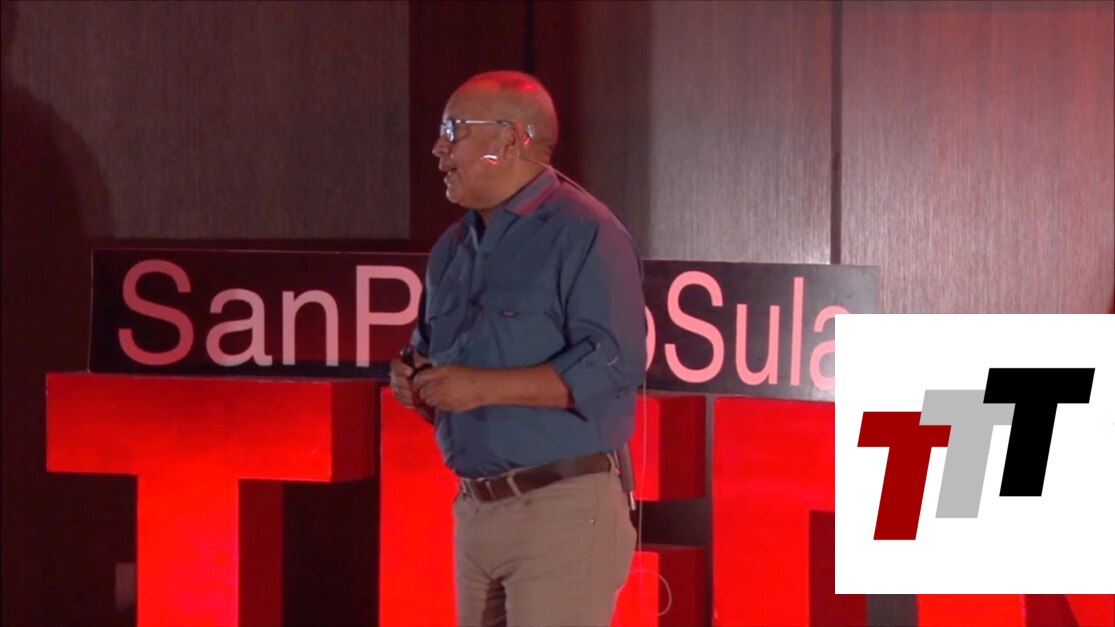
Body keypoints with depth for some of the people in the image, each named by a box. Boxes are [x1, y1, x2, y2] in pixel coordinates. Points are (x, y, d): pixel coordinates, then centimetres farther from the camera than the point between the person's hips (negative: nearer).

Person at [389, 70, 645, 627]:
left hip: (563, 511, -8)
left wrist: (485, 386, -21)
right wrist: (416, 382, 3)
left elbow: (613, 363, -18)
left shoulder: (582, 234, -9)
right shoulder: (455, 247, 18)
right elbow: (431, 352, 27)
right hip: (474, 512, 8)